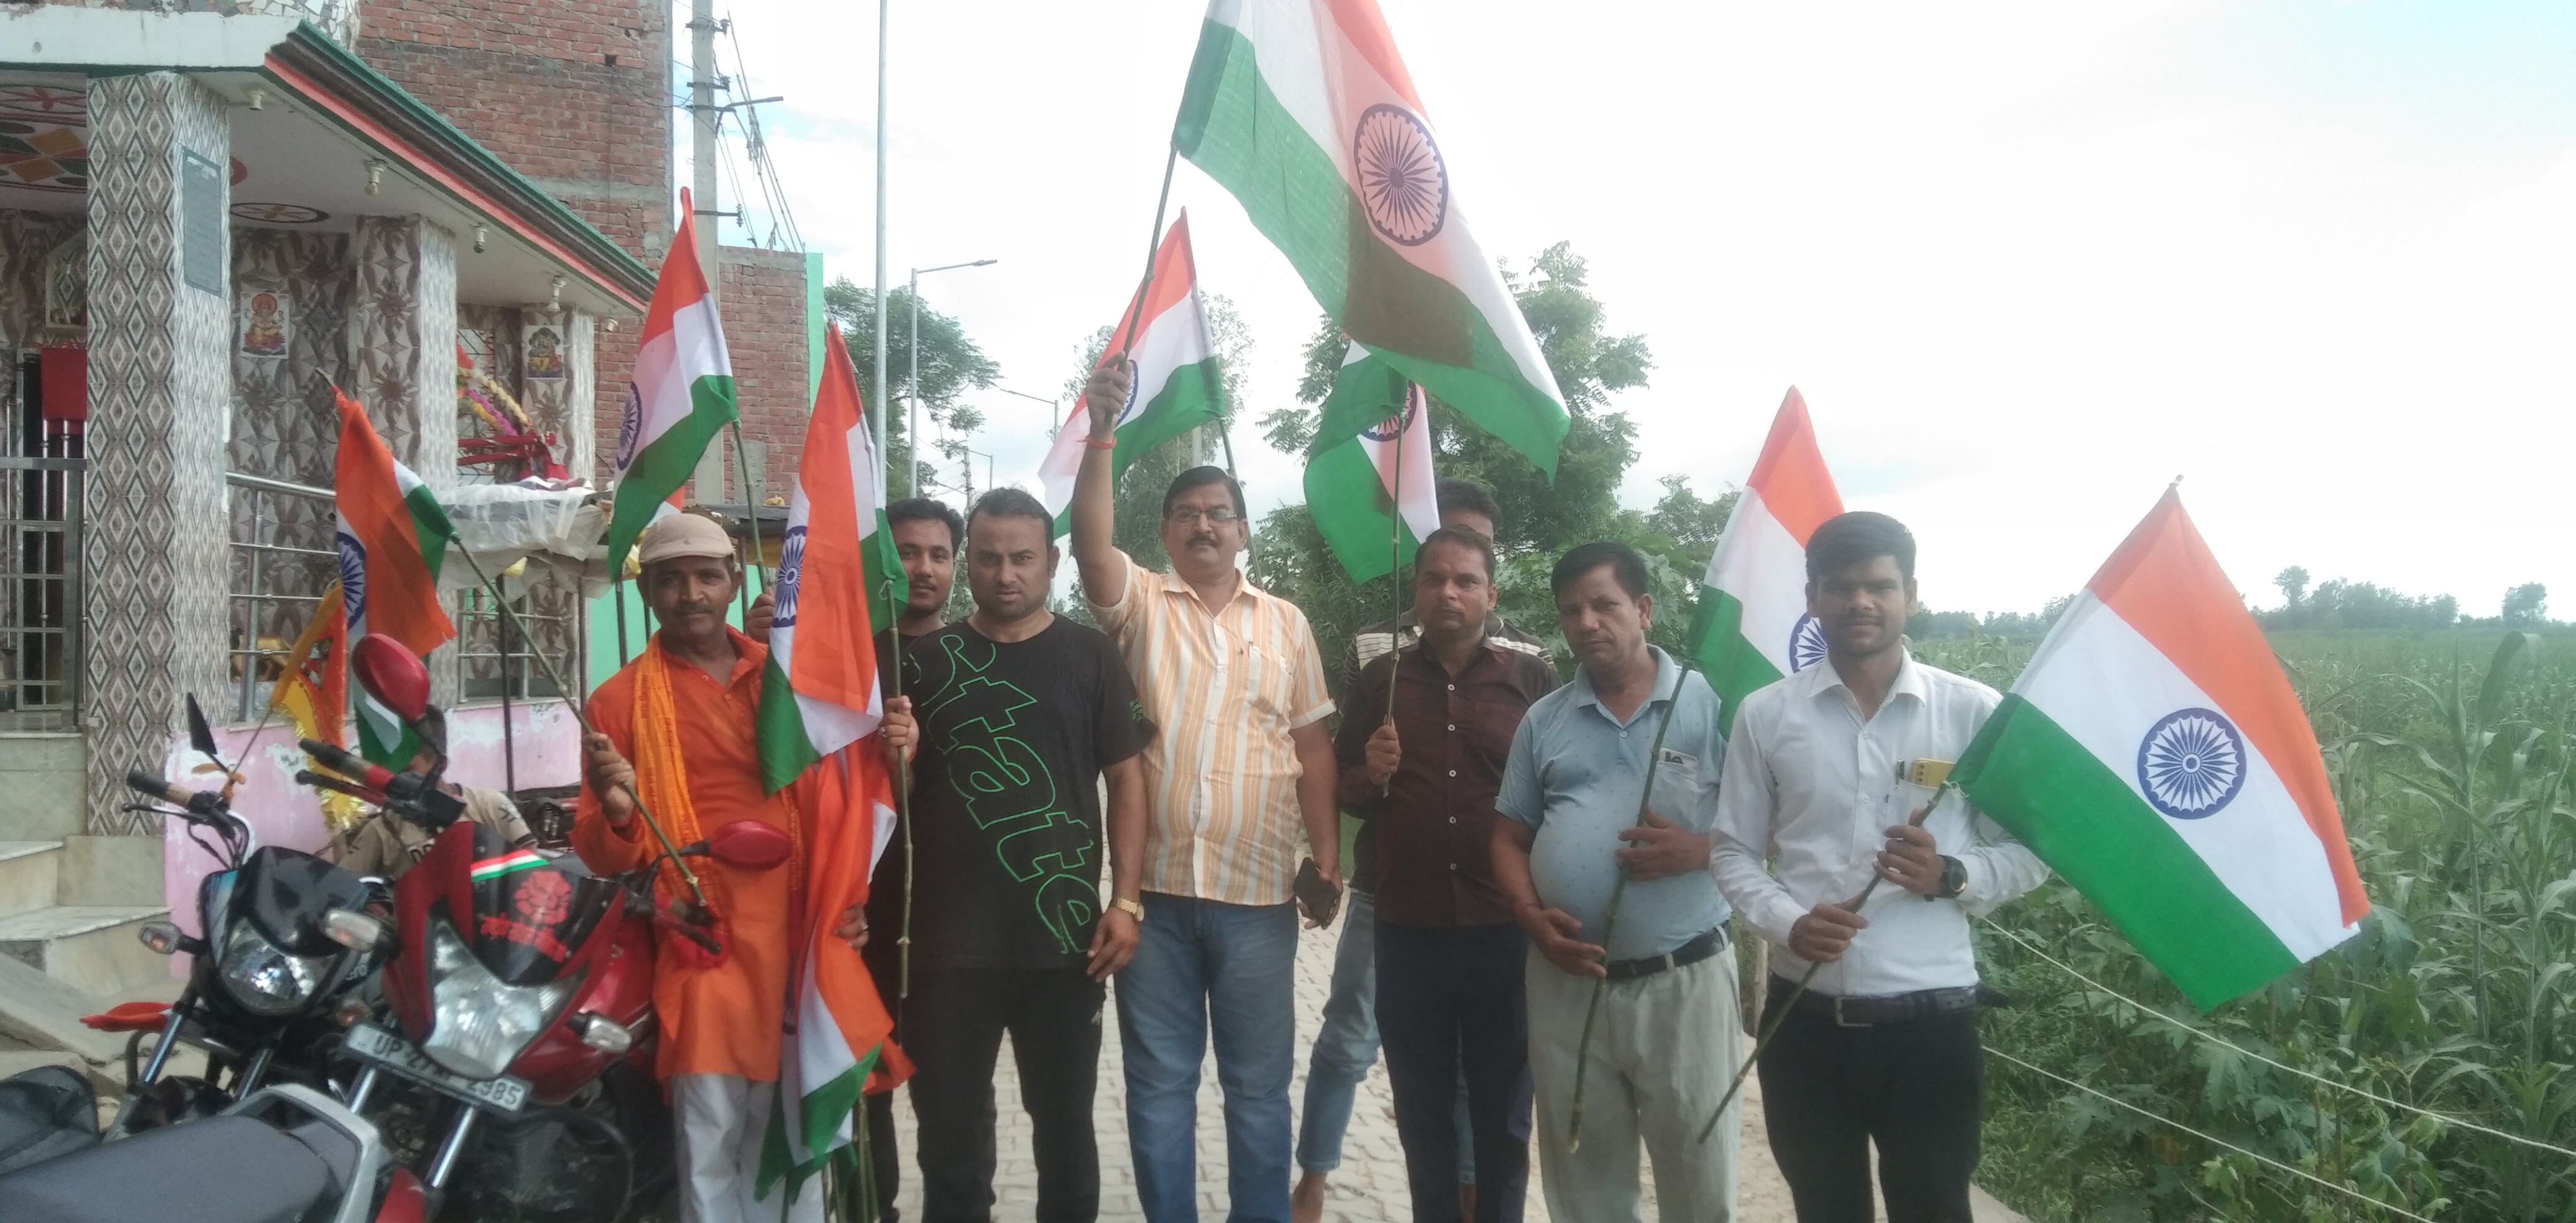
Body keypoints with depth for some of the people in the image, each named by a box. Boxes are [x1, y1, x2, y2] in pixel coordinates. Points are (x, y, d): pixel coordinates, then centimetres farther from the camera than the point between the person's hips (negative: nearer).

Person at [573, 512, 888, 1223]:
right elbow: (602, 858, -3)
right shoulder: (620, 702, -2)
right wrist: (616, 813, -23)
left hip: (802, 936, 4)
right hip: (706, 947, -4)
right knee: (711, 1147, -3)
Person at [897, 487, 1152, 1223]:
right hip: (948, 941, 1)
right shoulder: (925, 660, 6)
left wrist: (1124, 900, -7)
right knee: (949, 1128, 10)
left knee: (1064, 1122, 12)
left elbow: (1125, 779, 2)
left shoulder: (1089, 657, 3)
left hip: (1064, 936, -1)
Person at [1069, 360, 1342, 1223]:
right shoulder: (1138, 602, 4)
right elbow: (1090, 543, -17)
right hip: (1155, 889, -1)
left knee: (1259, 1086, 9)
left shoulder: (1285, 623, 9)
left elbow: (1312, 746, 9)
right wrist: (1102, 432, -28)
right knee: (1158, 1083, 9)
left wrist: (1328, 857, 2)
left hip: (1257, 893, 1)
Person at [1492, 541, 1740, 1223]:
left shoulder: (1712, 704, -1)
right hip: (1565, 981, 3)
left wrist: (1700, 849, -18)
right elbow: (1510, 838, 12)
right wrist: (1533, 918, -6)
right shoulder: (1543, 721, 10)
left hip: (1684, 979, -3)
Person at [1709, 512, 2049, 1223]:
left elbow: (2030, 854, 4)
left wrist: (1951, 876, -15)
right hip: (1804, 1019, 1)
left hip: (1931, 1021, -1)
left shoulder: (1974, 711, -1)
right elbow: (1732, 853, 6)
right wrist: (1787, 921, -13)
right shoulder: (1765, 715, 2)